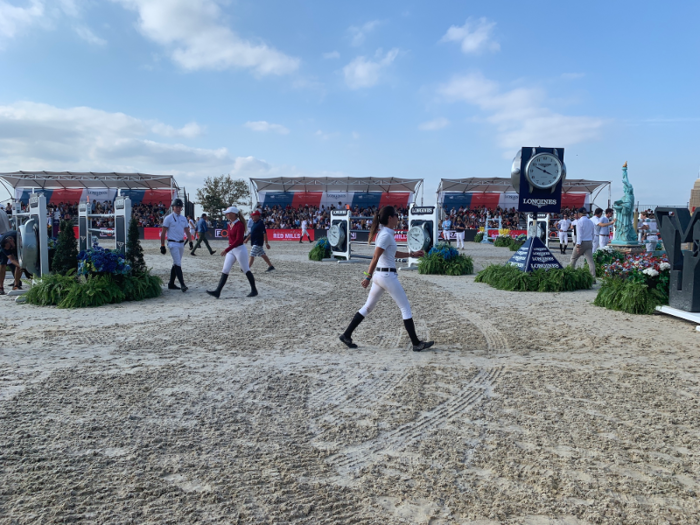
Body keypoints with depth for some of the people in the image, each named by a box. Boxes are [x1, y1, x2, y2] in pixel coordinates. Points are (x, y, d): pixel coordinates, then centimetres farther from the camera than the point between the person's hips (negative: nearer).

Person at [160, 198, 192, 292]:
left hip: (181, 243, 6)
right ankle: (182, 284, -18)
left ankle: (171, 284, 19)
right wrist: (162, 246, -8)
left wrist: (190, 241, 2)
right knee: (178, 264, -14)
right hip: (173, 244, -6)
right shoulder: (168, 218, -4)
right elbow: (163, 233, -4)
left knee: (175, 264, 11)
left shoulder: (183, 219, 13)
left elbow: (187, 231, 16)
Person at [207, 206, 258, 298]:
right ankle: (218, 291, -3)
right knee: (225, 270, 1)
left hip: (240, 249, -8)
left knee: (246, 270, 3)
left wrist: (226, 250, -27)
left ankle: (254, 290, 17)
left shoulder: (239, 225, -17)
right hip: (231, 250, 8)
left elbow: (238, 240, -23)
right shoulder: (230, 224, 9)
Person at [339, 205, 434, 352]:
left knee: (368, 307, 14)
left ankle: (346, 335, 16)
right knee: (405, 308, 1)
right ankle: (416, 344, 7)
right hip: (387, 275, -9)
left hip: (379, 275, 9)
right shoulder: (386, 235, -16)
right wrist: (368, 277, -19)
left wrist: (412, 254, 26)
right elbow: (375, 257, -19)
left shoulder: (384, 233, 13)